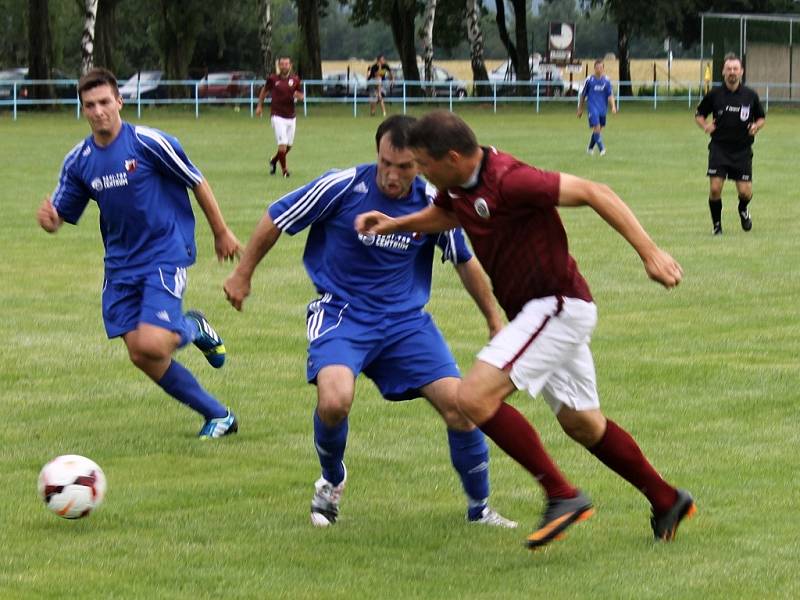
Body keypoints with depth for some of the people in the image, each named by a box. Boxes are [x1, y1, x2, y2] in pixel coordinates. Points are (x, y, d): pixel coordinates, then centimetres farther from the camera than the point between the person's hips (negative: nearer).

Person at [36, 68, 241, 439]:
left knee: (151, 345, -23)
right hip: (121, 265, 6)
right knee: (140, 355, -1)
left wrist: (221, 233, 4)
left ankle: (192, 329, 10)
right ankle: (217, 415, 15)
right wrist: (48, 219, -19)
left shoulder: (148, 143, -13)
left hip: (166, 255, -6)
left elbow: (198, 184, -3)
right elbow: (59, 217, 6)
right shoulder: (78, 161, 3)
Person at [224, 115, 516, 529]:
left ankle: (479, 508, 13)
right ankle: (332, 481, 5)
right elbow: (276, 220, -1)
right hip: (340, 313, -3)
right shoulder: (342, 187, -15)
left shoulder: (433, 205, -5)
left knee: (459, 404, -11)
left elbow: (465, 263, 12)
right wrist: (243, 274, 8)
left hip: (405, 319, 3)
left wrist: (494, 321, 17)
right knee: (334, 401, -30)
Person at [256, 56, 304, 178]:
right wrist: (259, 106, 13)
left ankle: (274, 160, 37)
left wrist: (298, 95, -14)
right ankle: (284, 169, 1)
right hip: (277, 116, -4)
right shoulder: (273, 79, -2)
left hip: (291, 116, 4)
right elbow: (264, 90, 15)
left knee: (289, 145, 11)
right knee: (283, 144, -13)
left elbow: (302, 96, 9)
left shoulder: (295, 80, 3)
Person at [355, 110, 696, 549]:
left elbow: (593, 193, -22)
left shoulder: (508, 181, -24)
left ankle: (562, 496, -14)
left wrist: (650, 253, -24)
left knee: (475, 397, -19)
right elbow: (446, 214, 30)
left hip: (557, 306, -10)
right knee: (582, 424, 19)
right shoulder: (459, 186, 3)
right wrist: (395, 224, 15)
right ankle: (667, 501, 33)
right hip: (540, 310, 10)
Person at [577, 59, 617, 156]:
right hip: (592, 107, -3)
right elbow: (583, 95, 8)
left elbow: (610, 95, 3)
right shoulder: (589, 80, -1)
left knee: (598, 129, 11)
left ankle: (590, 148, 30)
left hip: (603, 109, 3)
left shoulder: (606, 80, 5)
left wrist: (613, 106, -13)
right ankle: (602, 149, -18)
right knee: (597, 127, -17)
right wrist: (580, 109, 11)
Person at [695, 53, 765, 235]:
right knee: (715, 189, -11)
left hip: (743, 150, 1)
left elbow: (761, 117, 14)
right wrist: (705, 125, -9)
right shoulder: (714, 94, -1)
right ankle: (716, 225, 10)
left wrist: (756, 126, -8)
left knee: (745, 192, -3)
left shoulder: (750, 95, 1)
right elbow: (699, 114, 11)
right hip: (719, 148, -1)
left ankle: (743, 209, 34)